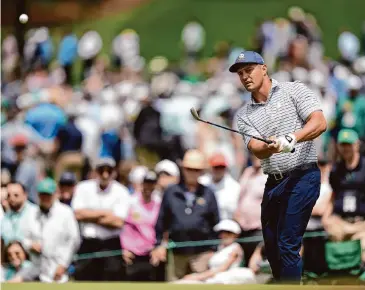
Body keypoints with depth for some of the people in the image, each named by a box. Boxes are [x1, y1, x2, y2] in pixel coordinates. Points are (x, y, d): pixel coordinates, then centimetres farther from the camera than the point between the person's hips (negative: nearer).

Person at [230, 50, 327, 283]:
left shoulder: (294, 90, -1)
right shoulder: (245, 114, 11)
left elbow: (320, 123, -12)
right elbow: (257, 150, -4)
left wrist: (291, 139, -28)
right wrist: (270, 147, -28)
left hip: (302, 177, -6)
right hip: (273, 182, 6)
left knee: (288, 245, -13)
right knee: (271, 245, 10)